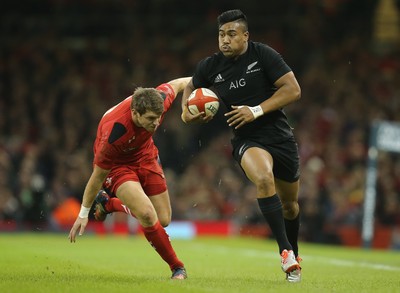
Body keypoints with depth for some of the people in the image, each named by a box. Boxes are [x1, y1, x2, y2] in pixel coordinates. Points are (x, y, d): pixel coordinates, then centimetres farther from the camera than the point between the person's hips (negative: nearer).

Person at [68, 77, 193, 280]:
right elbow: (98, 176, -24)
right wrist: (84, 213, -14)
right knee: (147, 214, -27)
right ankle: (177, 267, -9)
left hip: (145, 156, 6)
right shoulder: (114, 134, -39)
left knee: (164, 219, 9)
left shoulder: (160, 100, -29)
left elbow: (177, 84, -3)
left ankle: (109, 203, 32)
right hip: (116, 164, -6)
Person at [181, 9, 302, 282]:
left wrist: (256, 111, -20)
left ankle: (294, 256, 41)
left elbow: (293, 89, -13)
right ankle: (285, 250, -28)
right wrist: (186, 112, -1)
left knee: (289, 203, 14)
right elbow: (191, 87, 19)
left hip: (279, 135, 1)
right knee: (264, 179, -34)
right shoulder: (210, 67, -2)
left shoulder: (263, 54, -10)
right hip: (247, 139, 0)